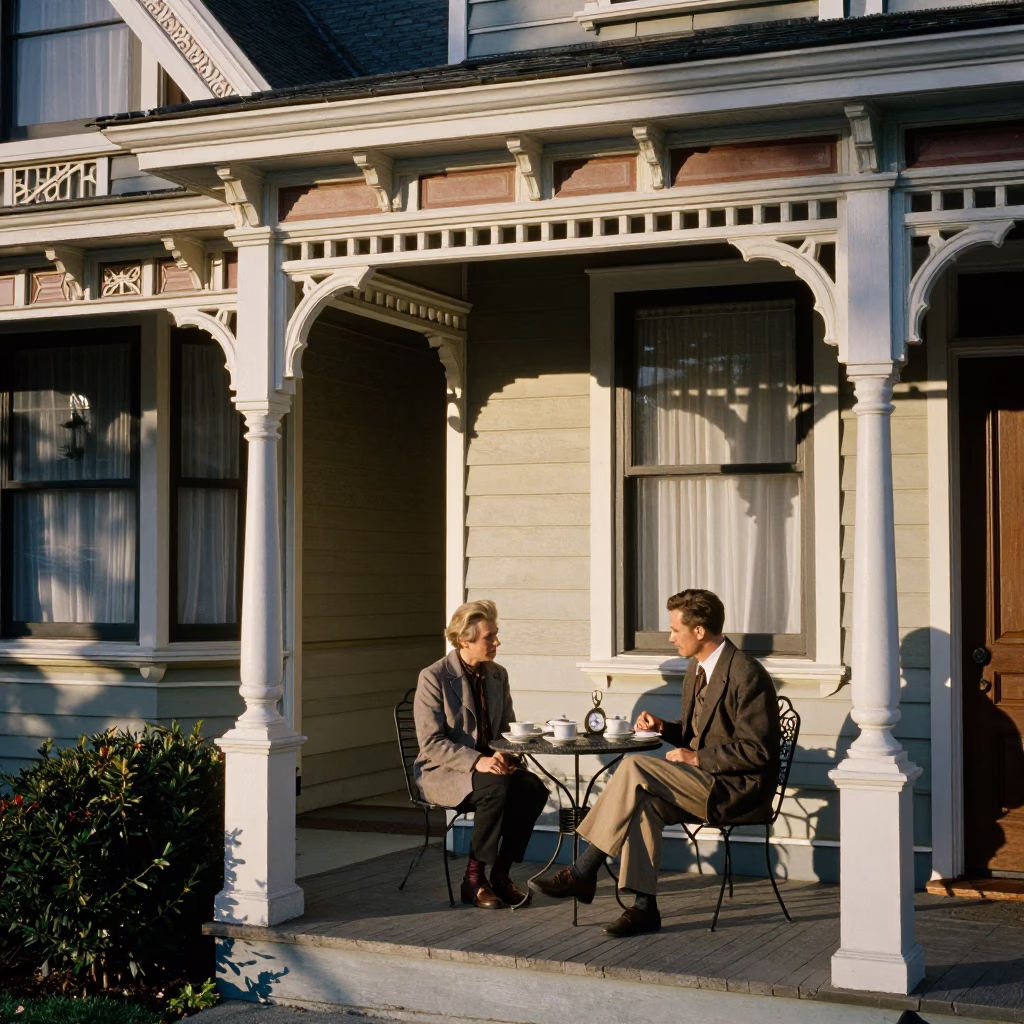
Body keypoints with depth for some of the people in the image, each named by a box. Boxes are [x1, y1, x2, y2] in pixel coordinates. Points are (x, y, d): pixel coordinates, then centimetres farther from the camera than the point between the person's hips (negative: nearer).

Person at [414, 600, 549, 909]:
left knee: (534, 788, -24)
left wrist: (504, 755, -7)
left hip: (489, 764, 6)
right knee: (496, 787, -35)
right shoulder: (434, 678, -11)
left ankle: (501, 874, -12)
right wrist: (476, 762, -28)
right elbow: (431, 742, -16)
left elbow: (506, 728, 17)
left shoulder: (497, 675, 9)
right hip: (442, 773, -6)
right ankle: (474, 878, -19)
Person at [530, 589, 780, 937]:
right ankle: (644, 907, -18)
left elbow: (756, 751, -19)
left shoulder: (746, 674, -17)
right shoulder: (696, 668, 12)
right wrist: (664, 727, 4)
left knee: (634, 768, -22)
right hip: (706, 781, 9)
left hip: (739, 789, -9)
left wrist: (697, 758, -19)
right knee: (644, 802, -19)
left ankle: (583, 871, -15)